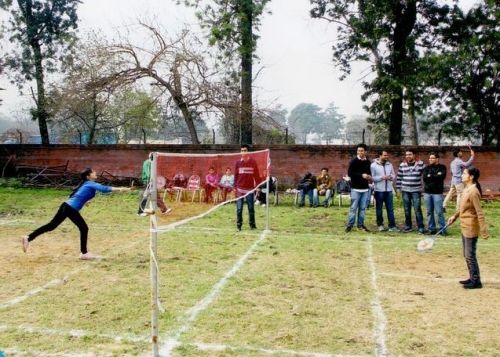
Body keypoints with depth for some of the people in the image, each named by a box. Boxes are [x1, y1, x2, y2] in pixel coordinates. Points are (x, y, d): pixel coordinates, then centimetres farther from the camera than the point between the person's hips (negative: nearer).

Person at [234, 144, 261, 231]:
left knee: (251, 208, 5)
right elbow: (235, 175, 8)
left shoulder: (253, 162, 2)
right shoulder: (238, 163, 6)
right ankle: (239, 224, 9)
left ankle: (252, 224, 13)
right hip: (240, 189, 1)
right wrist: (235, 187, 4)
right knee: (239, 208, 2)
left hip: (250, 189, -1)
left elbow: (256, 175, 3)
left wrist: (257, 186, -1)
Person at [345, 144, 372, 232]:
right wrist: (361, 175, -19)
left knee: (363, 208, 9)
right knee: (353, 207, -3)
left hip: (365, 188, 5)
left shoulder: (368, 162, 8)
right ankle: (349, 225, 6)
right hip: (355, 188, -5)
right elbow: (349, 173, -11)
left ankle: (360, 224, 18)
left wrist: (369, 177, -1)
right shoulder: (353, 161, -6)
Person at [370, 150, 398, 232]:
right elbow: (372, 177, -11)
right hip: (379, 190, -4)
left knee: (390, 208, 3)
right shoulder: (374, 165, -5)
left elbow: (394, 175, 13)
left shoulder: (390, 165, 10)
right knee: (379, 208, 7)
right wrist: (382, 177, -19)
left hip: (389, 190, 4)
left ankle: (392, 226, 6)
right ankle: (380, 224, 19)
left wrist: (391, 177, -9)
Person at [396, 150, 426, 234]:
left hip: (416, 190, -3)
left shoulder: (420, 164, -2)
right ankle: (408, 226, 20)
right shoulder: (402, 165, 5)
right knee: (407, 210, 9)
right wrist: (398, 188, 6)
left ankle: (421, 227, -1)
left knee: (417, 209, -7)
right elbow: (399, 177, 9)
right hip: (405, 190, 3)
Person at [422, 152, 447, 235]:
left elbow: (441, 177, -14)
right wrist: (436, 176, -7)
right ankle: (431, 229, 15)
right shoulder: (427, 168, 12)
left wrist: (430, 176, -7)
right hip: (427, 192, 4)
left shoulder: (442, 167, 4)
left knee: (439, 212, -6)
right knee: (429, 212, 7)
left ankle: (442, 229, 3)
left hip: (437, 192, -3)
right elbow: (424, 178, -4)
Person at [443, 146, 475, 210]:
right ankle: (459, 209, -3)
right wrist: (472, 156, -24)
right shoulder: (459, 161, -14)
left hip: (453, 180, 9)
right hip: (458, 181, -9)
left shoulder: (453, 162, 16)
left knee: (450, 193, 12)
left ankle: (443, 205, 10)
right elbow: (467, 164, -28)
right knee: (460, 195, -4)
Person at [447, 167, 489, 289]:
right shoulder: (466, 190, 6)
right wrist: (455, 216, 22)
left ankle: (476, 281, 8)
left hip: (471, 228, -9)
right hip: (465, 227, 9)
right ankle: (472, 278, 28)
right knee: (467, 255, 17)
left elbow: (479, 213, -22)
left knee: (470, 255, -2)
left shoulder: (473, 192, -21)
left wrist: (483, 231, -22)